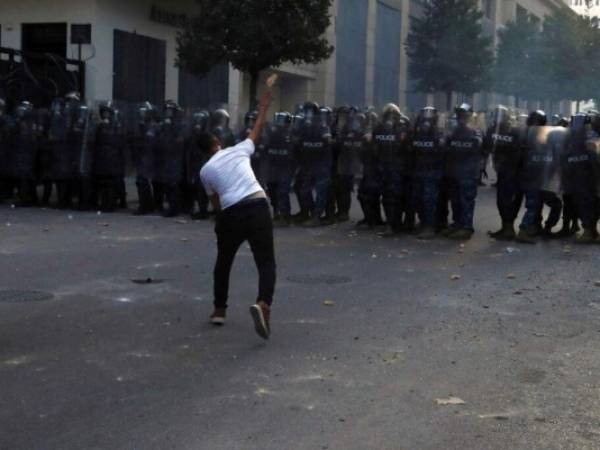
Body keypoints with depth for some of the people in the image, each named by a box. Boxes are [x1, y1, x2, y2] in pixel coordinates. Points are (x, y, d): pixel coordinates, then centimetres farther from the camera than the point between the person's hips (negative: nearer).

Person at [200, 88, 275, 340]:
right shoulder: (238, 150, 14)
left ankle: (219, 309, 29)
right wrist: (264, 107, 41)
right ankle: (263, 304, -28)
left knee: (223, 262, 23)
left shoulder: (205, 171, 15)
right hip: (257, 207, -1)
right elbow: (257, 130, 28)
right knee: (266, 262, -2)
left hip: (231, 213, 1)